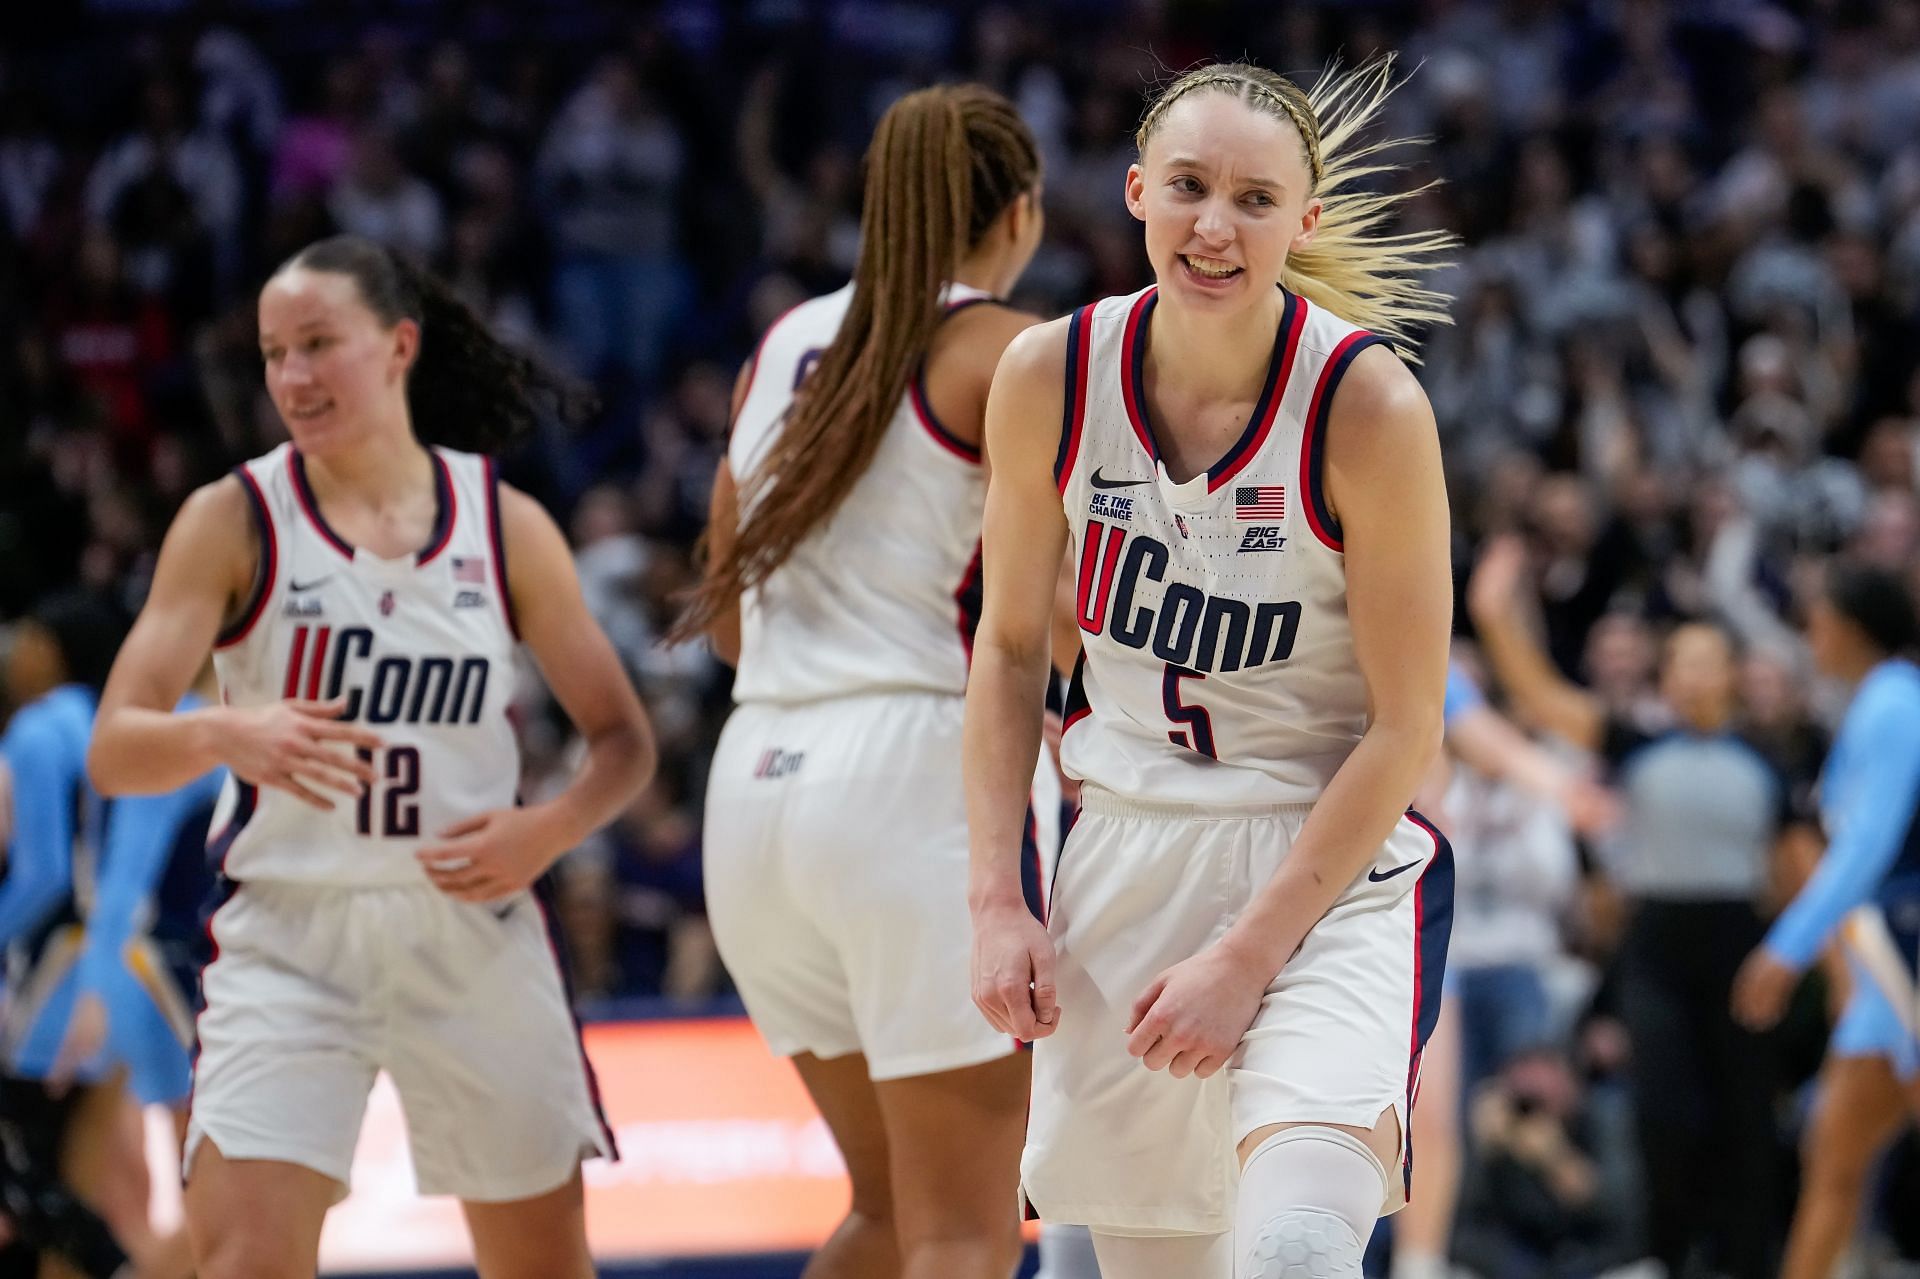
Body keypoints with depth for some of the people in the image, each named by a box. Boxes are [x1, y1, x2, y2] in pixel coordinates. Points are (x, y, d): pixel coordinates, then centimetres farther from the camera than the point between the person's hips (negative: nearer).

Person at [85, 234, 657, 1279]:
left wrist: (545, 831, -14)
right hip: (287, 936, -2)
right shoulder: (233, 520, -4)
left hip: (472, 929, 2)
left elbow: (624, 740, 7)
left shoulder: (504, 525, 2)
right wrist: (225, 736, -34)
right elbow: (114, 749, -12)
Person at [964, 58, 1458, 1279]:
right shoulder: (1051, 377, -5)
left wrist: (1249, 957, -15)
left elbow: (1406, 727, -12)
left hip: (1335, 868, -4)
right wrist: (997, 901, 0)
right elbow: (1011, 643, 9)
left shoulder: (1368, 403, -16)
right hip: (1127, 858, 4)